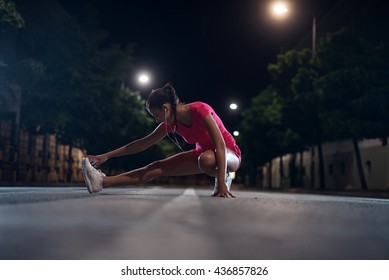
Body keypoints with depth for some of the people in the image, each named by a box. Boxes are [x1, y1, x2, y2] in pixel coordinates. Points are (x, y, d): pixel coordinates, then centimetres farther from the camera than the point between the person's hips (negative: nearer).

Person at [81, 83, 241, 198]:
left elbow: (220, 144, -33)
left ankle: (224, 178, -13)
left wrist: (221, 183, -42)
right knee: (157, 168, -9)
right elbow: (143, 143, 1)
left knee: (206, 158, -43)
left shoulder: (200, 110, -27)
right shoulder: (172, 123, -6)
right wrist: (107, 156, -2)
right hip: (204, 153, 6)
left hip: (229, 153, -6)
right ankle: (102, 182, -13)